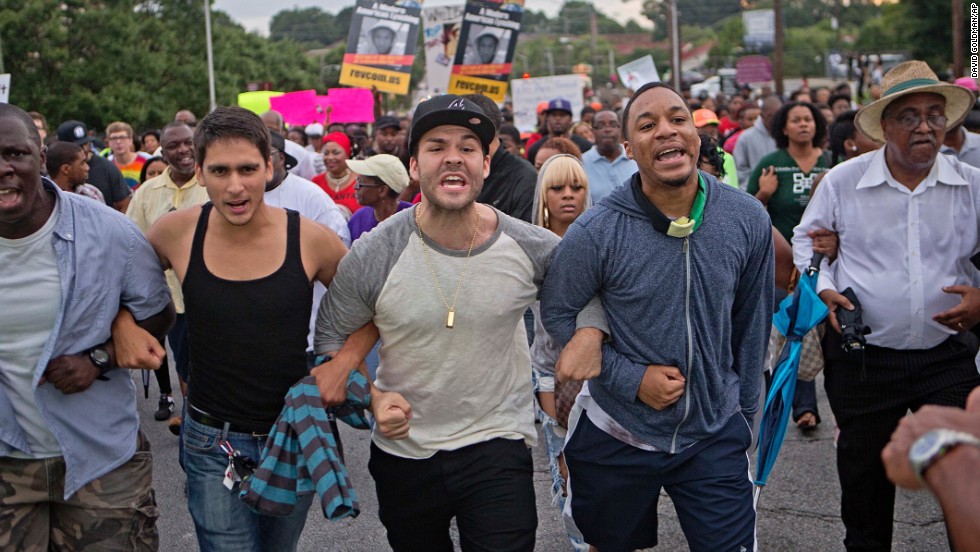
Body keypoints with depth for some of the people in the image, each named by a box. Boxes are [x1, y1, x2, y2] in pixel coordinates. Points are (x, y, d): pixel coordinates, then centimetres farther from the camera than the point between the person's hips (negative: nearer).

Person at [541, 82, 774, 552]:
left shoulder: (747, 219, -8)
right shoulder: (595, 232, -17)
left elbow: (752, 325, 3)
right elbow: (558, 314, -6)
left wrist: (744, 415, 10)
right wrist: (632, 379, -15)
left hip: (715, 437, 1)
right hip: (615, 438, -1)